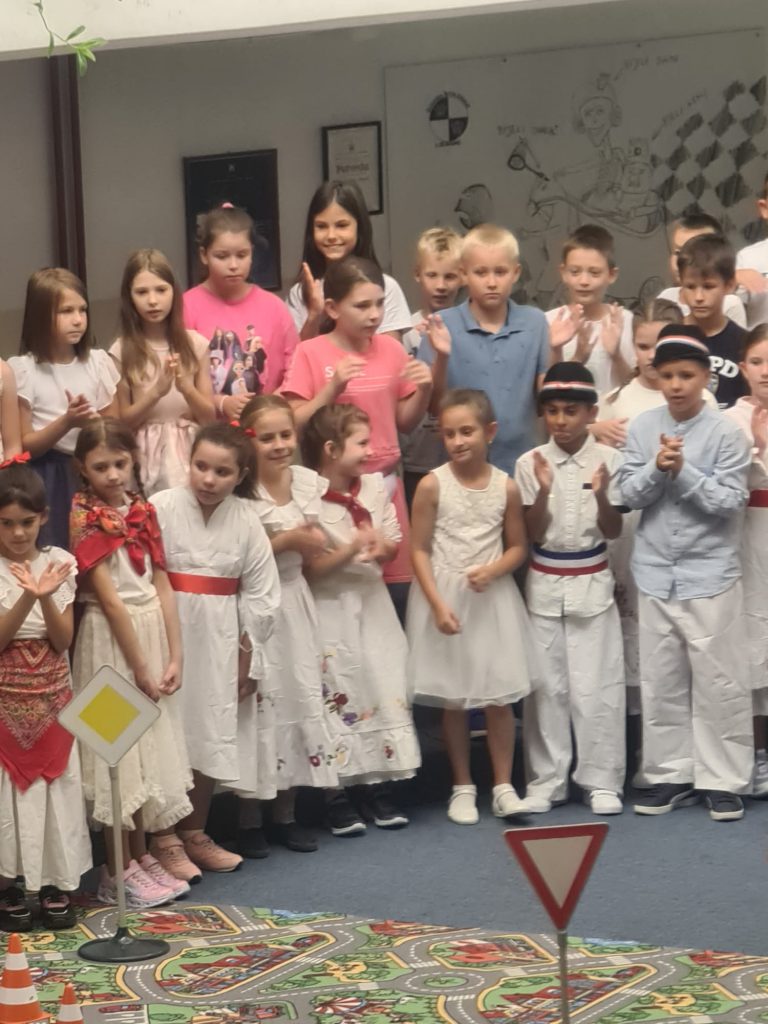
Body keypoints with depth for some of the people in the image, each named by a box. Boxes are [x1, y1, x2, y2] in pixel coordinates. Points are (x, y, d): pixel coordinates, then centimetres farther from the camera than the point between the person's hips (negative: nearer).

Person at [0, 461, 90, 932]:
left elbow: (62, 641, -5)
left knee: (57, 785, 5)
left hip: (52, 695, 2)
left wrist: (46, 598, -23)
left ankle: (57, 884, 15)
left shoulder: (60, 562, -2)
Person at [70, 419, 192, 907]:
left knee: (149, 747, 11)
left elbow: (163, 586, 4)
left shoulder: (143, 511, 7)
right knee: (118, 748, -2)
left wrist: (174, 656, -3)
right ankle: (117, 871, 5)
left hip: (153, 632, 6)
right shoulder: (86, 519, -10)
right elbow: (109, 598, -14)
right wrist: (140, 667, -15)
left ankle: (142, 856, 21)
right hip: (111, 640, -6)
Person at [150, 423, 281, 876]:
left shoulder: (246, 519, 0)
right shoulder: (162, 507, -10)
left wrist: (247, 652, 4)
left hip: (221, 640, 4)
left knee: (213, 736, 10)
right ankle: (164, 839, 9)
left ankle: (195, 833, 25)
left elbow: (261, 591, 5)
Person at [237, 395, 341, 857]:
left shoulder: (308, 481, 4)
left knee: (303, 693, 6)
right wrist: (288, 538, -15)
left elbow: (315, 549, 11)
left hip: (295, 601, 5)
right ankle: (251, 819, 8)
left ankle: (286, 813, 19)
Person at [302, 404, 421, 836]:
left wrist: (382, 548, -12)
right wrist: (351, 549, -25)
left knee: (384, 687, 7)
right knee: (336, 696, -2)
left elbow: (393, 544, 10)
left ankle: (377, 785, 18)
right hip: (330, 610, -6)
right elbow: (307, 569, -15)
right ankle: (336, 796, 8)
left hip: (372, 604, 6)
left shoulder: (376, 486, 2)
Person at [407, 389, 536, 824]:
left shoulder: (507, 487, -3)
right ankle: (463, 787, 18)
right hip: (445, 597, -1)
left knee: (499, 697, 3)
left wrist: (492, 570, -16)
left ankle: (503, 787, 13)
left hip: (493, 598, 1)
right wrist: (438, 604, -14)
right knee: (453, 700, 7)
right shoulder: (433, 485, -8)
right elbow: (420, 550, -7)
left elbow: (518, 547, 4)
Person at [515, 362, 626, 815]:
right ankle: (547, 780, 14)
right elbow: (534, 534, -5)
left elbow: (613, 532, -5)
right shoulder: (531, 463, -3)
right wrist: (544, 491, -21)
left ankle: (602, 781, 10)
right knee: (546, 685, 5)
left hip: (592, 583, -1)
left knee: (596, 685, 0)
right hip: (545, 583, 1)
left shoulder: (608, 459, -5)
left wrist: (601, 495, -24)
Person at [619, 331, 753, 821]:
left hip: (711, 574, -3)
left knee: (719, 682, 1)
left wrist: (683, 472, -20)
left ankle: (723, 780, 9)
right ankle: (671, 775, 19)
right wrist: (657, 468, -18)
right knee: (661, 682, 9)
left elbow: (731, 502, -12)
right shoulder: (643, 427, 2)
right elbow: (630, 494, 0)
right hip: (656, 573, 4)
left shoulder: (726, 433, -8)